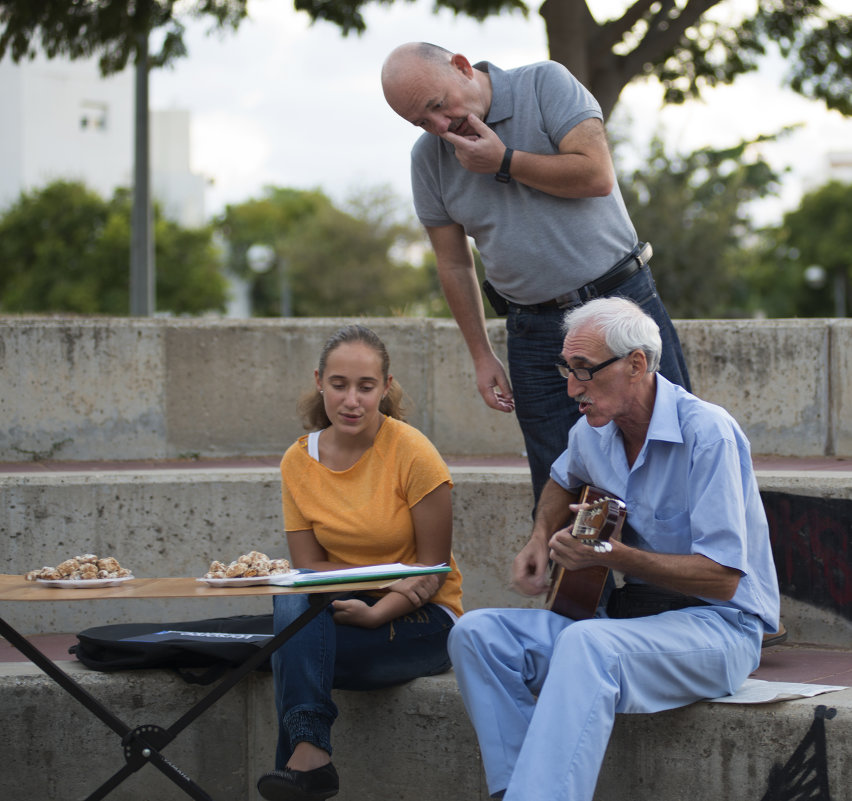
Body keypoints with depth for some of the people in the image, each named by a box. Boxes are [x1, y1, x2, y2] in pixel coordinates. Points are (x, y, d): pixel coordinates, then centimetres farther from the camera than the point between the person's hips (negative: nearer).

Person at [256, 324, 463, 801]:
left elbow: (433, 568, -9)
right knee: (295, 596, -30)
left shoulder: (411, 452, -12)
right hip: (342, 607, 4)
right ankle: (309, 753, -34)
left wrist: (375, 612, -26)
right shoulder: (299, 462, 0)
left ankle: (302, 757, -19)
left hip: (424, 623, -4)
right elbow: (308, 565, 0)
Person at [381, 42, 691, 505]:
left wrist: (504, 162, -14)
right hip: (535, 333, 2)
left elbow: (597, 175, -16)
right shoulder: (428, 158, 4)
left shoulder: (544, 84, -6)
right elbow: (453, 263, 10)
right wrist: (481, 356, 8)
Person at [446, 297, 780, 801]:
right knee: (478, 633, -11)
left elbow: (722, 578, -22)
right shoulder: (594, 433, 6)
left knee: (587, 644, -38)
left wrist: (610, 556, -29)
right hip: (624, 613, 8)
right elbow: (564, 482, 34)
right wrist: (541, 541, 13)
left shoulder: (706, 433, -18)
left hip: (717, 625, -8)